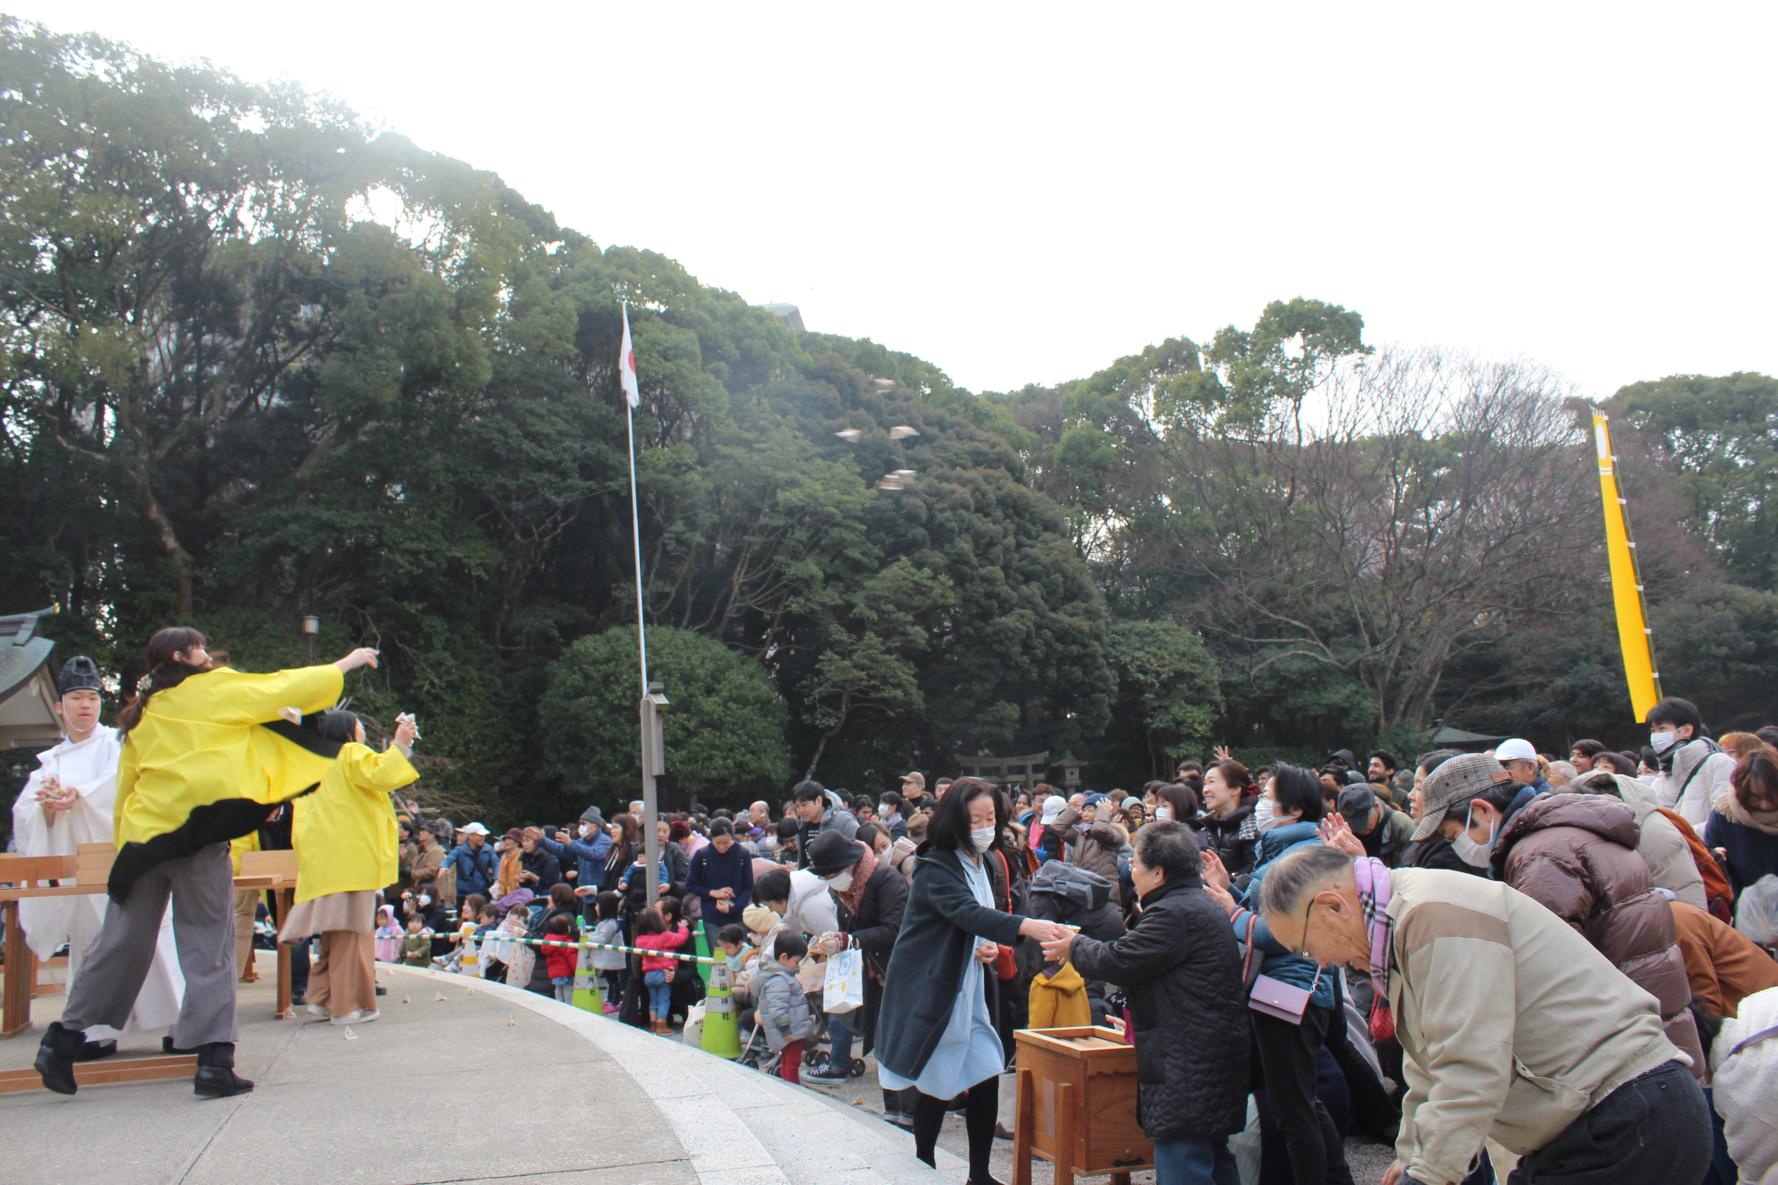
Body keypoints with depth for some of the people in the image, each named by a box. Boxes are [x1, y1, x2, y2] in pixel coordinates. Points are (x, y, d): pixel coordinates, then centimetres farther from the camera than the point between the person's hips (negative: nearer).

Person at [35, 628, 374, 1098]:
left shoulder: (140, 715, 17)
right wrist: (345, 663, 13)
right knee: (209, 947, -2)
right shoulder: (215, 690, 1)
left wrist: (126, 846, 22)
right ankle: (213, 1058, -4)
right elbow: (287, 691, 2)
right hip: (196, 834, -5)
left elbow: (125, 786, 17)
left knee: (120, 943, 15)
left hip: (144, 834, 6)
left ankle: (63, 1039, 17)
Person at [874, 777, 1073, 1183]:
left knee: (986, 1076, 3)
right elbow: (967, 913, -34)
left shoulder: (980, 864, 9)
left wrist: (988, 947, -1)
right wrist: (1027, 926, -47)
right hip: (932, 990, -7)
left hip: (969, 987, 7)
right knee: (936, 1085, 0)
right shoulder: (935, 867, -18)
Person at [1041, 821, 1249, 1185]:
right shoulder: (1200, 905, 15)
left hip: (1186, 1069, -11)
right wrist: (1079, 947, 20)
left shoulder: (1174, 913, -19)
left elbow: (1118, 961, -18)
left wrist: (1075, 946, 0)